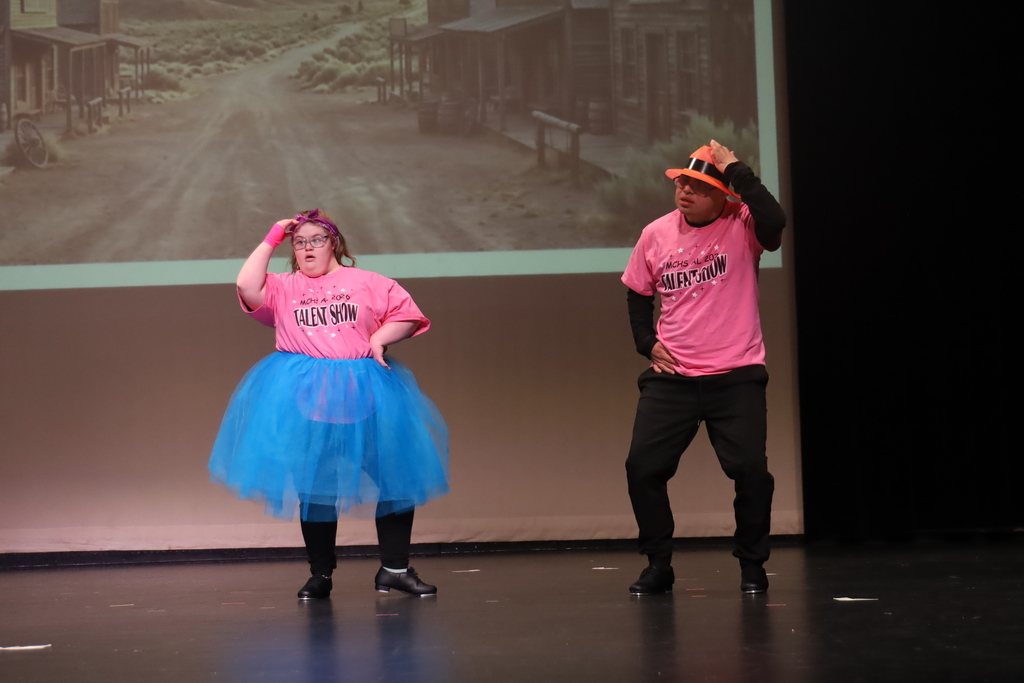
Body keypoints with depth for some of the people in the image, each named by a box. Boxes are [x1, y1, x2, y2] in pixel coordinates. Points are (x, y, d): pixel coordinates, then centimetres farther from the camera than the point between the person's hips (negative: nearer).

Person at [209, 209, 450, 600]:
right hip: (305, 399, 0)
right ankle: (320, 574, 17)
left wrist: (379, 338, -9)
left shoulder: (367, 283, 10)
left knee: (398, 475, -2)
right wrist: (271, 240, -3)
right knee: (314, 483, 6)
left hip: (366, 395, 0)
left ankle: (395, 569, 7)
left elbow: (408, 315, 8)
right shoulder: (282, 289, 10)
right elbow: (247, 287, -9)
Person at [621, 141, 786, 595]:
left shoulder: (740, 226, -7)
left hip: (736, 375, -3)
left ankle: (752, 565, 14)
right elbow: (637, 294, 19)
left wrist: (737, 170, -24)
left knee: (749, 468, -9)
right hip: (671, 377, 3)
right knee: (642, 467, -3)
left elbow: (773, 223, -32)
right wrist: (648, 342, 5)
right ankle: (658, 565, 15)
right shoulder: (656, 235, 4)